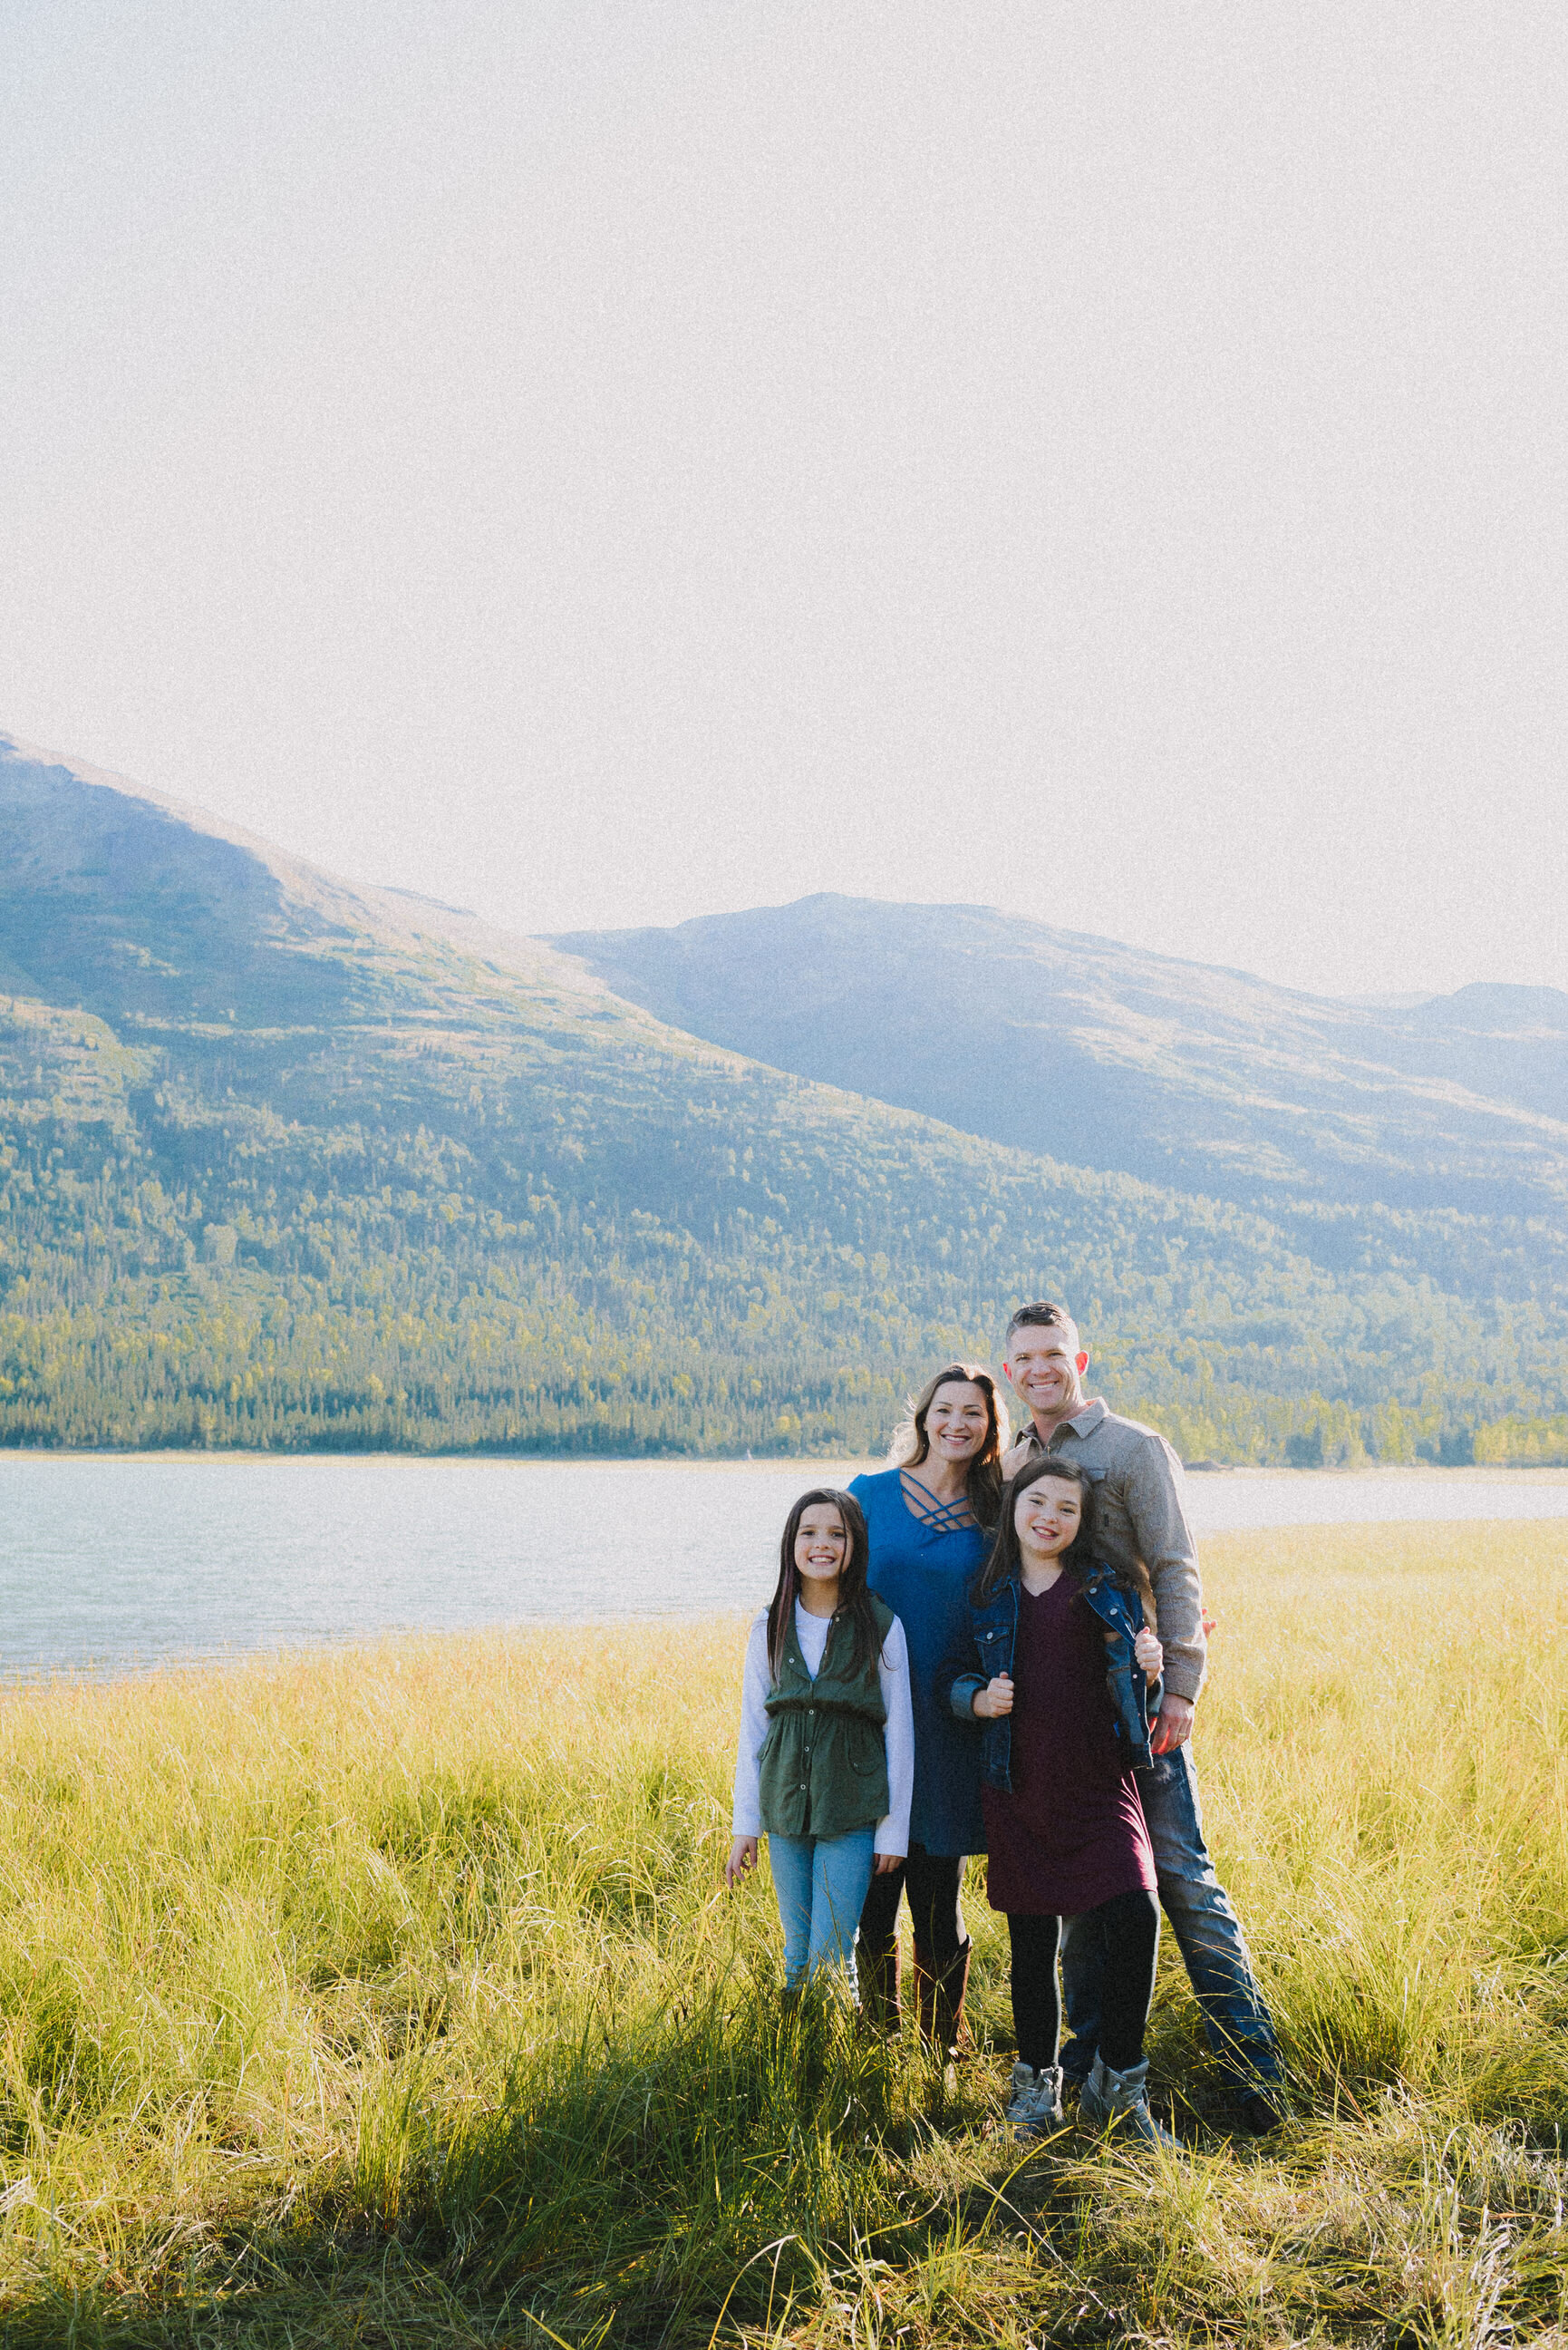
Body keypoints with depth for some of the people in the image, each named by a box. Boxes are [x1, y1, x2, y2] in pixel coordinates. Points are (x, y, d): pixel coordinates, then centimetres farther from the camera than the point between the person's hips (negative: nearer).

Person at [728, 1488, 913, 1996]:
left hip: (852, 1810, -3)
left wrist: (894, 1830, -2)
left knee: (831, 1954, -6)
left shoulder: (881, 1627, -4)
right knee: (797, 1952, 10)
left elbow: (899, 1731, -1)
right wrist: (744, 1825, 5)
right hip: (786, 1806, 3)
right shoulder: (771, 1628, 4)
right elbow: (752, 1727, 7)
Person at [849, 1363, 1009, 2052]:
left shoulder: (996, 1516, 4)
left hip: (950, 1722, 0)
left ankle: (944, 2052, 21)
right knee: (874, 1898, 3)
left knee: (939, 1903, 7)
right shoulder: (870, 1494, 2)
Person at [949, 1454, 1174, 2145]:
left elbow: (1130, 1676, 10)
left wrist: (1151, 1667, -12)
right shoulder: (988, 1596, 6)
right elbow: (958, 1679, 13)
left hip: (1098, 1785, -1)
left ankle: (1117, 2082, 5)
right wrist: (979, 1698, -8)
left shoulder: (1107, 1591, 4)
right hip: (1018, 1792, 1)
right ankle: (1036, 2082, 29)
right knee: (1032, 1941, 8)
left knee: (1135, 1917, -15)